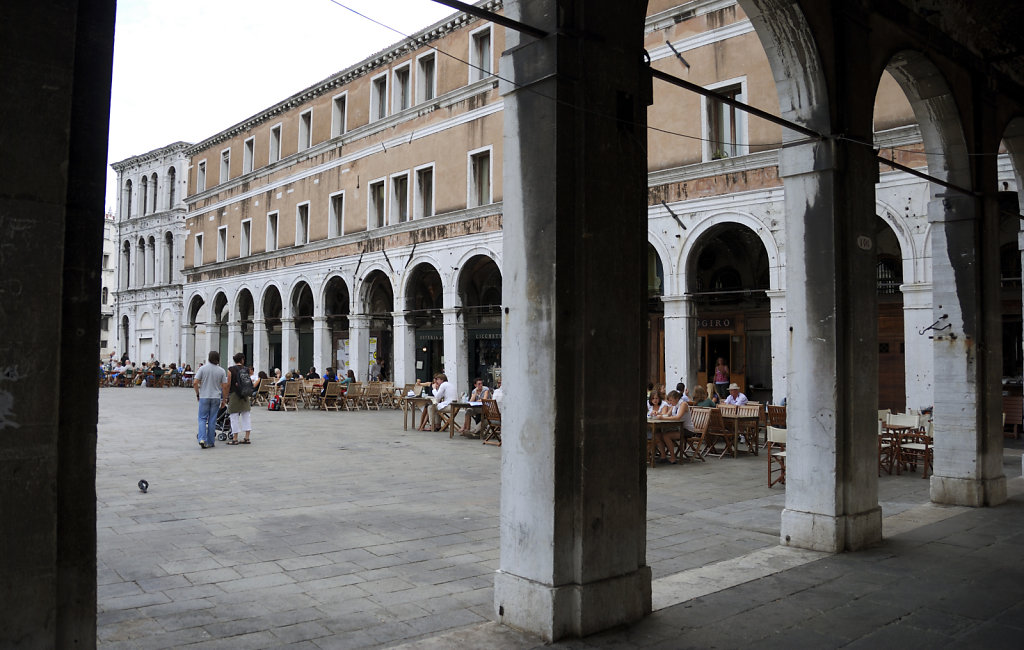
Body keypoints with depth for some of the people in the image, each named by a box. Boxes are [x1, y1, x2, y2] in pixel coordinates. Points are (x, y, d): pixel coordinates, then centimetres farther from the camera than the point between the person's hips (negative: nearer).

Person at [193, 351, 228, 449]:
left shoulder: (203, 368, -5)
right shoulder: (221, 371, -2)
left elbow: (195, 383, -8)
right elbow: (224, 387, -2)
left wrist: (197, 394, 6)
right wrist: (224, 400, 7)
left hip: (204, 397, -1)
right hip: (216, 397, 1)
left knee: (202, 418, 6)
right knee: (212, 420, 6)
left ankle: (202, 439, -11)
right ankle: (210, 442, 10)